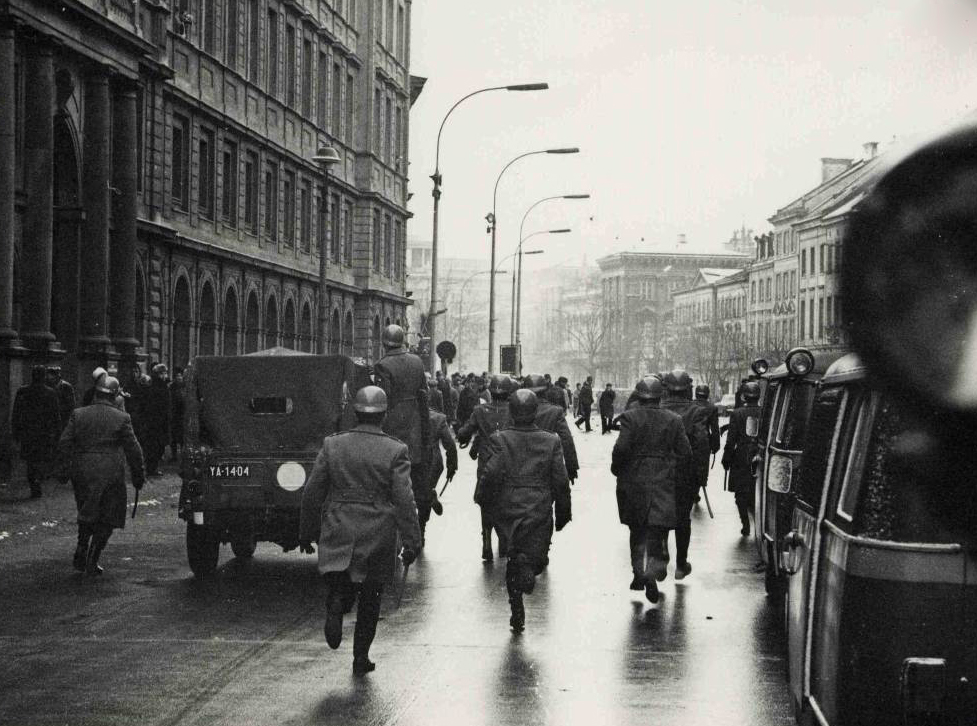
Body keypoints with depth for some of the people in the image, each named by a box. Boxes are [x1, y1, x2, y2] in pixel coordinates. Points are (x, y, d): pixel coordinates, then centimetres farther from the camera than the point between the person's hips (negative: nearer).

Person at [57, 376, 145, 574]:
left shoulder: (78, 414, 3)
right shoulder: (122, 418, -5)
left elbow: (64, 444, 1)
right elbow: (134, 450, -3)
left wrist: (64, 470, 10)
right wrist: (138, 476, 7)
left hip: (81, 473, 3)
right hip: (110, 474, -3)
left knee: (86, 515, 21)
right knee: (106, 520, 6)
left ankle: (80, 554, 12)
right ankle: (92, 562, 1)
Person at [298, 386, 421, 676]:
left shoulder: (332, 445, -1)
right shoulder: (395, 451, -7)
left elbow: (312, 493, 3)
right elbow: (404, 501, -11)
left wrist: (306, 532, 14)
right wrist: (412, 541, -5)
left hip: (337, 536, 1)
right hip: (377, 539, -1)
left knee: (339, 583, 13)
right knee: (370, 600, 14)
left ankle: (336, 602, -21)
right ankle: (361, 657, 19)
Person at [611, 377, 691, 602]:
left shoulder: (630, 417, -6)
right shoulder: (674, 420, 1)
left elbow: (621, 448, -14)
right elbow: (685, 453, -1)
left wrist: (617, 468, 2)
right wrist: (676, 473, 13)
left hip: (634, 481, 0)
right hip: (664, 482, 0)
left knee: (637, 530, 15)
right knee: (657, 530, 1)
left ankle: (638, 573, 19)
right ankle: (652, 572, -17)